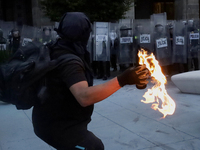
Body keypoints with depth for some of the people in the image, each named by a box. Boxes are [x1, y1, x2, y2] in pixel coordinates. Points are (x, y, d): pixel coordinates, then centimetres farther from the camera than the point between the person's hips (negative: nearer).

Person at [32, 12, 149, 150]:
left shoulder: (59, 51, 4)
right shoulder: (68, 61, -29)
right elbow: (84, 97, -45)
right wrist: (121, 80, -47)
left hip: (55, 120, 11)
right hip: (57, 125, -11)